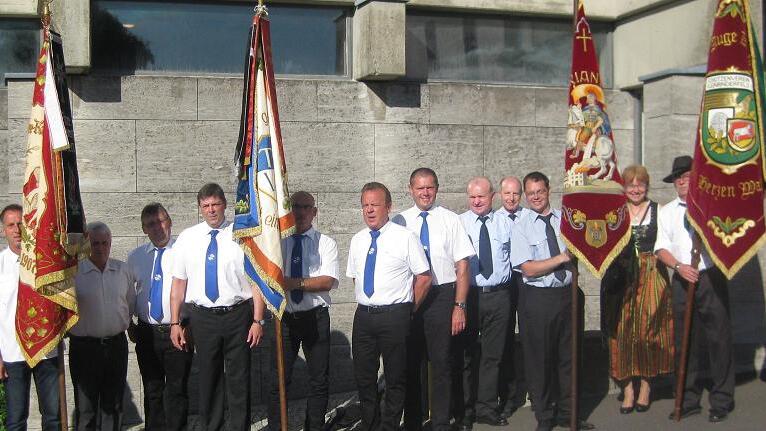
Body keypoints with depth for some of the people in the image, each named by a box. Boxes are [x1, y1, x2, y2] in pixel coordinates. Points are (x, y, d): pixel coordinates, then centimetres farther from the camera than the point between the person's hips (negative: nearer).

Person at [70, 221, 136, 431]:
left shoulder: (123, 270, 7)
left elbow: (131, 305, 15)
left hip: (116, 345, 3)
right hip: (84, 346, -3)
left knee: (113, 404, 11)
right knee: (86, 406, 3)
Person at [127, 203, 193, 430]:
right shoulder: (134, 257, 8)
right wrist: (129, 324, 11)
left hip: (178, 332, -4)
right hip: (146, 333, 4)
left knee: (176, 390, 4)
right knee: (152, 391, 14)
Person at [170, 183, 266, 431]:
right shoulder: (187, 238, 6)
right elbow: (178, 282, 6)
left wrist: (258, 320, -9)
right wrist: (175, 323, 1)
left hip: (238, 315, -2)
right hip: (202, 316, 2)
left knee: (239, 380, 3)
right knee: (208, 378, 11)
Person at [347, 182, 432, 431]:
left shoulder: (405, 237, -6)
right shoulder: (357, 241, 9)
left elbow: (424, 278, -4)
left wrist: (409, 310, 1)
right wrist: (367, 307, 12)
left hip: (395, 316, -5)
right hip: (363, 315, 5)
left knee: (395, 379, 5)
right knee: (364, 377, 12)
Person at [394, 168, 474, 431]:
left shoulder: (450, 220, -1)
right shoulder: (400, 222, 4)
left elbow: (462, 266, -3)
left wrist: (459, 306, -9)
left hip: (442, 296, -1)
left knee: (442, 364, 5)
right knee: (411, 363, 11)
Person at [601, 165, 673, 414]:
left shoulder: (658, 211, 5)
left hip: (651, 277, -1)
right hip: (621, 279, 1)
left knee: (649, 329, -2)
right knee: (622, 332, 0)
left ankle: (645, 384, 12)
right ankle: (627, 389, 8)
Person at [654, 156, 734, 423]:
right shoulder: (667, 212, 13)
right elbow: (661, 248, 8)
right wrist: (679, 266, -9)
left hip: (711, 278, -3)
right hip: (682, 281, 3)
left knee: (719, 340, -1)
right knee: (685, 343, 6)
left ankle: (721, 401, 9)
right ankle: (689, 401, 15)